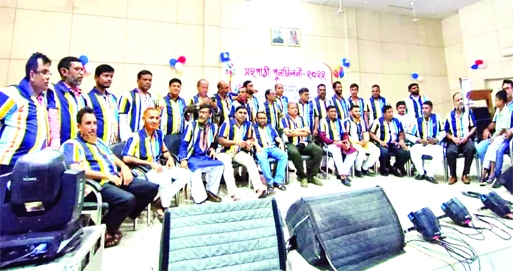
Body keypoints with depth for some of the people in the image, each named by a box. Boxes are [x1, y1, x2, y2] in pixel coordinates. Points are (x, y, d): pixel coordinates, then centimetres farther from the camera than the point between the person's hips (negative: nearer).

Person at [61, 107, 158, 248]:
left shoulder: (99, 141, 23)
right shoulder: (72, 145, -4)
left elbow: (112, 157, 29)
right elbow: (77, 171, -19)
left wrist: (124, 167, 7)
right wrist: (107, 175, -19)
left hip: (116, 178, 9)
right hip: (98, 184, -8)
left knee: (152, 188, 0)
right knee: (127, 199, -34)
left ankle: (125, 215, 10)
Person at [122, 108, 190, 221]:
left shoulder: (159, 134, 6)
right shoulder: (136, 136, -14)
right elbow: (126, 159, -19)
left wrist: (170, 158, -3)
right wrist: (150, 163, -22)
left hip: (158, 168, 8)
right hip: (142, 171, -7)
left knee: (186, 174, -5)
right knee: (165, 178, -36)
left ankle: (159, 202, -6)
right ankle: (165, 207, -9)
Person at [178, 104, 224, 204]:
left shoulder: (213, 127, 8)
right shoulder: (191, 125, -3)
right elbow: (183, 144, -5)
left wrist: (212, 149, -3)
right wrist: (183, 160, -19)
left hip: (205, 158, 4)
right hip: (192, 158, -4)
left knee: (219, 165, -16)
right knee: (195, 170, -32)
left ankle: (210, 191, -2)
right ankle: (200, 197, -16)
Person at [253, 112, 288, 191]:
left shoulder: (270, 126, 29)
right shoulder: (253, 127, 17)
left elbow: (277, 137, 19)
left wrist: (281, 142, -3)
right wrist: (257, 146, -20)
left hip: (273, 147, 3)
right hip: (261, 148, -3)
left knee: (284, 155, -28)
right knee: (262, 159, -38)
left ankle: (279, 181, -26)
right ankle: (270, 182, -27)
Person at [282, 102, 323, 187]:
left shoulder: (301, 118, 19)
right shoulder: (285, 119, 6)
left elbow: (307, 132, 5)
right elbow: (287, 133, -11)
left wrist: (295, 131, -8)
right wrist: (302, 130, -5)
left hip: (304, 143, 5)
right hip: (291, 144, -5)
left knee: (318, 150, -20)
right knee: (294, 153, -38)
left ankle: (312, 175, -9)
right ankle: (302, 176, -17)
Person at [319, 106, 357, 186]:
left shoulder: (339, 122, 18)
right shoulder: (323, 121, -1)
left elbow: (345, 134, 15)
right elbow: (322, 136, -10)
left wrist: (347, 141, -8)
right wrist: (335, 142, -18)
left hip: (340, 143, 6)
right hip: (329, 144, -6)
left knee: (354, 151, -18)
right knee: (336, 149, -38)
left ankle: (343, 173, -16)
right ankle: (343, 176, -35)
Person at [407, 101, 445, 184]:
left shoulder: (437, 117, 3)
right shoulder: (417, 120, 4)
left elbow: (443, 132, 6)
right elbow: (409, 134, 3)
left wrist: (436, 139, -14)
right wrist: (419, 140, -13)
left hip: (434, 145, -1)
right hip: (420, 145, 1)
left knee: (439, 153, -34)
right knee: (413, 151, -31)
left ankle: (429, 174, -16)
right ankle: (422, 172, -8)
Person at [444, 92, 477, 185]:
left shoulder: (468, 112, 8)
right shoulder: (449, 115, 6)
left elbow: (474, 127, 7)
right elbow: (447, 132, 9)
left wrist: (467, 136, -9)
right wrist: (453, 138, -8)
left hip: (467, 139, 1)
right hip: (454, 141, 0)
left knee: (471, 148, -35)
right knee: (450, 151, -33)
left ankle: (465, 174, -16)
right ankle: (453, 175, -11)